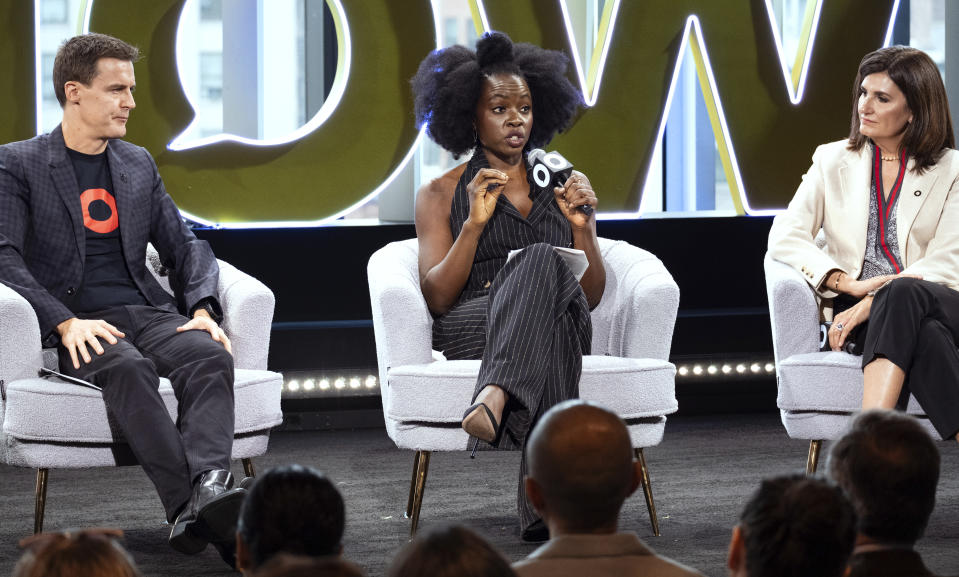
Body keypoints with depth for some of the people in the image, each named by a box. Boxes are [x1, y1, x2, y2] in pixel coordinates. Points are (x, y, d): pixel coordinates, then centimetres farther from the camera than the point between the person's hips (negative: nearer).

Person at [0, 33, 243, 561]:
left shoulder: (138, 165, 22)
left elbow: (184, 248, 23)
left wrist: (203, 308, 1)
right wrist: (65, 322, -21)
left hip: (146, 313, 4)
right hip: (75, 329, -4)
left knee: (210, 356, -30)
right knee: (129, 368, -38)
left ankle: (209, 490, -53)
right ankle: (186, 502, -49)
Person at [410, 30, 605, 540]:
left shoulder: (561, 186, 23)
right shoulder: (440, 194, 17)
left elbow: (592, 296, 18)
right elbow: (437, 298, 5)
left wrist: (583, 225, 1)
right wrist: (474, 224, -7)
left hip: (563, 322, 2)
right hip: (467, 330, -2)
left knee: (541, 267, -36)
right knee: (543, 260, -37)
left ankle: (496, 400, -61)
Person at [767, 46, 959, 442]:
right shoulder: (833, 161, 16)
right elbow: (784, 237, 3)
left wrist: (874, 302, -18)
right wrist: (850, 284, -14)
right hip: (858, 304, 1)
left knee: (900, 296, -40)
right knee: (924, 335, -37)